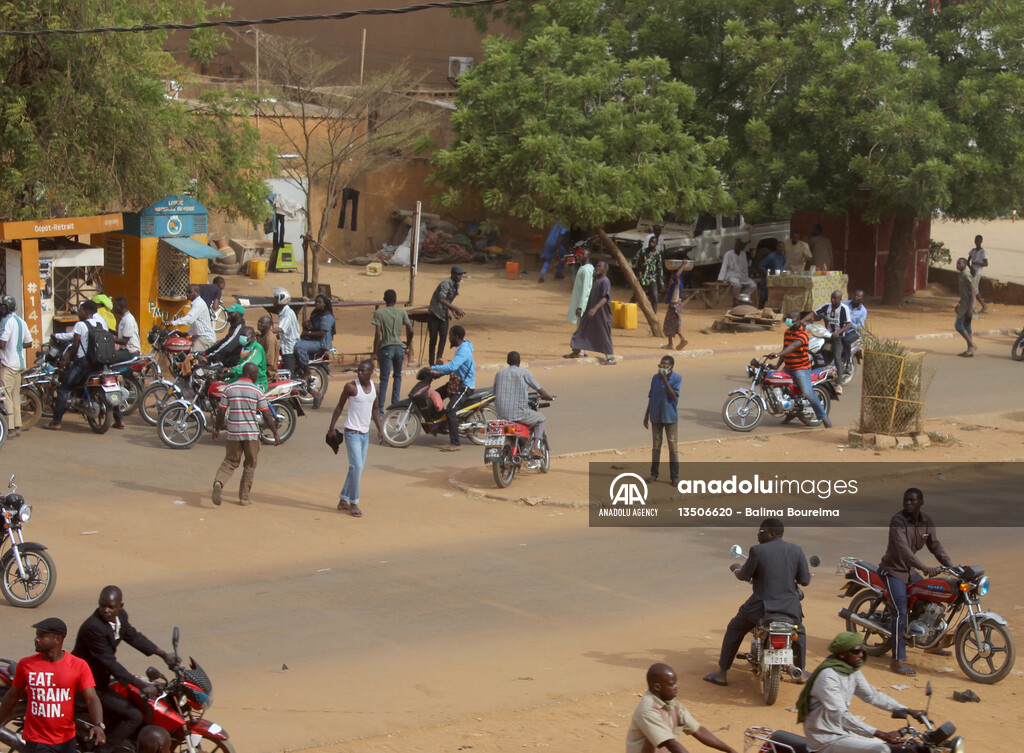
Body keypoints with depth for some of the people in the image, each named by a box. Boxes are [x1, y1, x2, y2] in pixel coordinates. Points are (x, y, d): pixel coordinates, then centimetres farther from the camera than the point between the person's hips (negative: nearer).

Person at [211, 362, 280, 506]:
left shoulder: (229, 389, 2)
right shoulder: (257, 391, -6)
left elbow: (221, 412, 3)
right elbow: (267, 415, -5)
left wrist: (217, 429, 15)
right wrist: (276, 434, 2)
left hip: (233, 433, 2)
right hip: (251, 433, -2)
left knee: (230, 462, 9)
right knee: (250, 465, 12)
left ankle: (218, 482, -20)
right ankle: (244, 497, 12)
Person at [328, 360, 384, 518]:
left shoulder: (374, 387, 6)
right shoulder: (351, 387, -10)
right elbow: (340, 406, -3)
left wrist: (380, 430, 12)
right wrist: (332, 427, -6)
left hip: (365, 433, 7)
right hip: (352, 432, -7)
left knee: (358, 468, 11)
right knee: (356, 466, -13)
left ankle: (343, 500, 21)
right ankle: (353, 503, -4)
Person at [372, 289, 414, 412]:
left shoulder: (379, 313, -3)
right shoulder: (401, 312, 5)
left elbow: (377, 334, -10)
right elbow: (411, 331, 3)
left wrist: (375, 352, -4)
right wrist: (408, 344, 21)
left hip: (386, 348, -3)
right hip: (399, 347, 3)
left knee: (384, 379, -2)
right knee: (398, 376, 20)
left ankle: (380, 410, -9)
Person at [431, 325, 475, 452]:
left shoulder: (463, 350, -21)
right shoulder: (461, 348, 13)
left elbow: (452, 366, -34)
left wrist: (433, 368, -28)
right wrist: (441, 373, 12)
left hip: (465, 386, -11)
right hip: (457, 383, 11)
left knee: (451, 410, -24)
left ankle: (456, 444, -26)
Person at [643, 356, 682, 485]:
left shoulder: (677, 378, -8)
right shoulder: (655, 378, 3)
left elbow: (674, 396, -19)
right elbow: (651, 398, 9)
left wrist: (665, 381, -22)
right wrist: (646, 416, 10)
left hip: (670, 417, -3)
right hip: (656, 417, 3)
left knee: (673, 447, 0)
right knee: (656, 446, 10)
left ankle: (674, 476, 6)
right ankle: (654, 473, 19)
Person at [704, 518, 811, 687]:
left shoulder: (757, 550, -11)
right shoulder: (796, 550, -2)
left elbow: (744, 576, -2)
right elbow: (805, 581, 0)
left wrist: (736, 568, 21)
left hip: (762, 606, -2)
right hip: (790, 607, 2)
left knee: (734, 629, 21)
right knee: (799, 632, 34)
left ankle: (721, 674, 22)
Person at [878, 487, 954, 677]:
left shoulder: (927, 523, 2)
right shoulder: (898, 520, -21)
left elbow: (935, 546, 9)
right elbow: (903, 549, -32)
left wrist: (952, 567, -4)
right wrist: (924, 567, -42)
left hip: (910, 570, 8)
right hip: (893, 570, -8)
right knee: (901, 612, -19)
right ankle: (898, 660, -22)